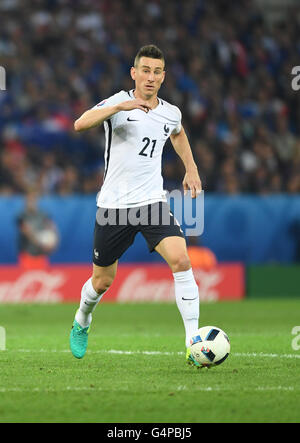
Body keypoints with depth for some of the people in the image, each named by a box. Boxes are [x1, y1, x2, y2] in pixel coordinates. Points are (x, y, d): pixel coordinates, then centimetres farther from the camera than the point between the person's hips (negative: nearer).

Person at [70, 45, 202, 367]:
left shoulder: (170, 113, 6)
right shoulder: (118, 103, -9)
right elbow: (80, 124, -28)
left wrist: (191, 169, 23)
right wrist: (121, 106, -38)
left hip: (153, 201, 2)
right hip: (114, 205, -2)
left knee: (181, 260, -21)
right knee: (102, 281, 10)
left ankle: (194, 344, -20)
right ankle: (81, 323, 45)